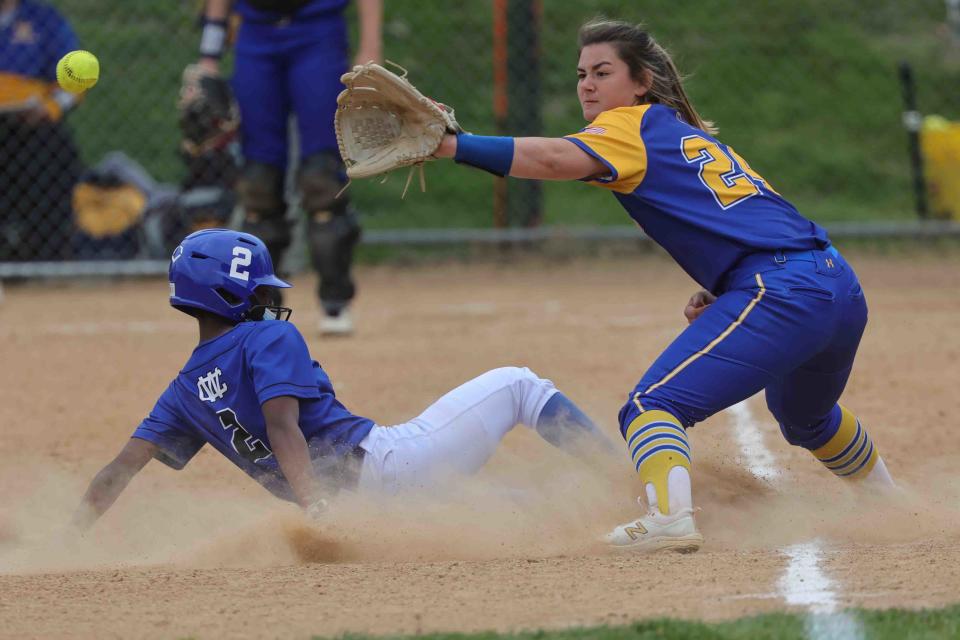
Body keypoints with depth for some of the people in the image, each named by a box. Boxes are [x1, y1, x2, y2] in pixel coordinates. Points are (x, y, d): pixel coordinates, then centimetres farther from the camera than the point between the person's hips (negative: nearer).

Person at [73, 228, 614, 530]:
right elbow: (282, 427, -21)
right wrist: (317, 507, -32)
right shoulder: (271, 338, -5)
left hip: (354, 495, 6)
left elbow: (123, 466, 6)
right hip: (379, 459, -6)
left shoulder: (188, 388, 15)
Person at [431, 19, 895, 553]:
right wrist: (721, 295, 16)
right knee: (806, 417, 38)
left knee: (654, 405, -15)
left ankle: (672, 515, -40)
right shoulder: (693, 134, 26)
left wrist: (450, 146, -27)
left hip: (780, 290, -10)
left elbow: (556, 159, -20)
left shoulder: (634, 125, -1)